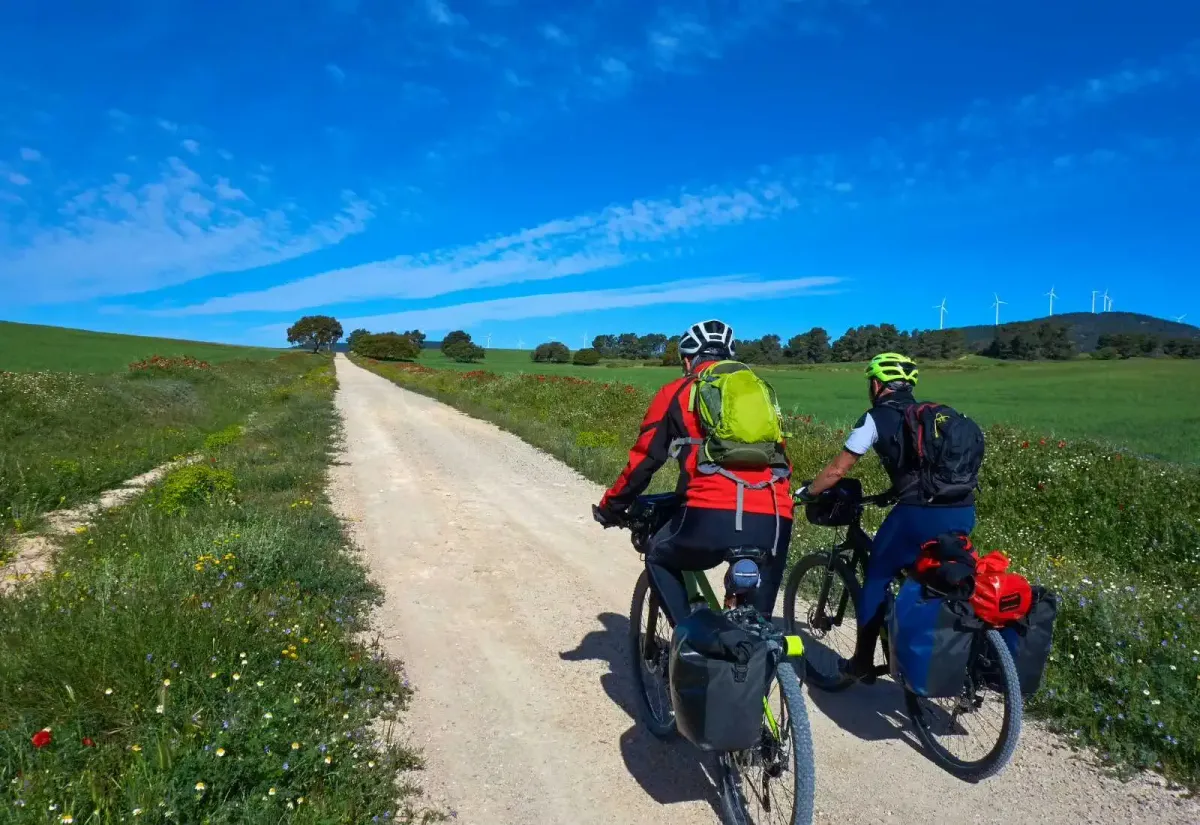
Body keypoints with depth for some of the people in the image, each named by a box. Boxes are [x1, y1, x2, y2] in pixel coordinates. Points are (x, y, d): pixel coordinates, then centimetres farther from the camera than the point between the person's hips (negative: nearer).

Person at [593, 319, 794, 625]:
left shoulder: (677, 392, 14)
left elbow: (643, 459, 14)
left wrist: (611, 506, 28)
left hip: (714, 517, -4)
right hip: (774, 523, 4)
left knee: (659, 559, 27)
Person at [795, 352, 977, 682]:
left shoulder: (877, 417, 4)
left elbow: (837, 470, 4)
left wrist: (806, 493, 18)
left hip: (922, 514, -6)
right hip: (963, 513, 7)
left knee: (876, 579, 12)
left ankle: (862, 663, 20)